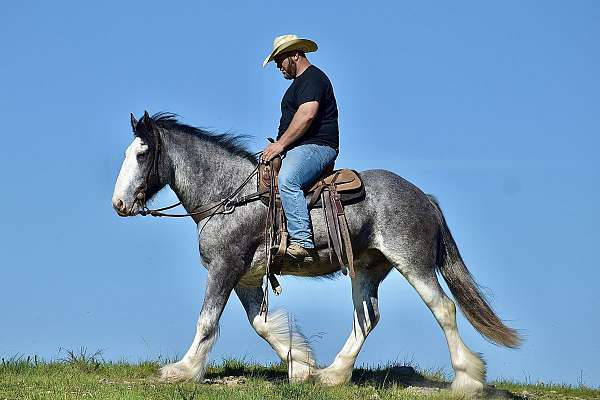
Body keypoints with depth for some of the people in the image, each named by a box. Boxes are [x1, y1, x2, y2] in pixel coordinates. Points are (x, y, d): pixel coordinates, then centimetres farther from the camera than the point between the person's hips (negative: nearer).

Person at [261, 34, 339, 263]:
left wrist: (280, 144, -20)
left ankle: (302, 243, -43)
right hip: (298, 149, 12)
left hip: (317, 146, -12)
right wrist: (278, 146, 18)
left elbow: (307, 115, -23)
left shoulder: (312, 78, -8)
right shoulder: (299, 82, 27)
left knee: (287, 180, -35)